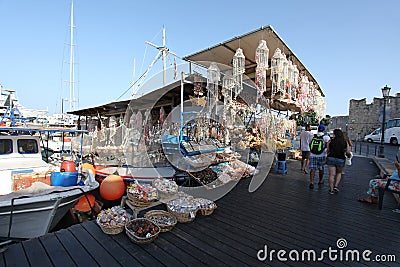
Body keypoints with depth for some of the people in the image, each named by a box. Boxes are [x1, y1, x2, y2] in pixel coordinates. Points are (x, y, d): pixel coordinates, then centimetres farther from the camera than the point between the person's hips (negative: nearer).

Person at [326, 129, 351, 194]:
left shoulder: (330, 141, -2)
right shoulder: (345, 142, 3)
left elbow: (327, 151, -2)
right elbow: (348, 153, -1)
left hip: (331, 158, -1)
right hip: (341, 159, 1)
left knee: (332, 175, 5)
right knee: (339, 173, 24)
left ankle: (331, 190, 9)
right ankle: (336, 186, 14)